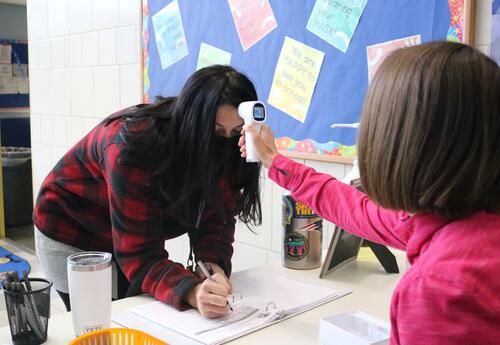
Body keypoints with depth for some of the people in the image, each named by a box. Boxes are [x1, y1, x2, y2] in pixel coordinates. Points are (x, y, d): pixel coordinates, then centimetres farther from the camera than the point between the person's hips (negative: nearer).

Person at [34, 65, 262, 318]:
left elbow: (215, 218, -18)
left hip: (134, 237, 5)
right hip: (72, 238, -5)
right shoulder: (135, 144, -37)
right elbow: (136, 252, -38)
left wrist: (213, 264, -38)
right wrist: (192, 292, -53)